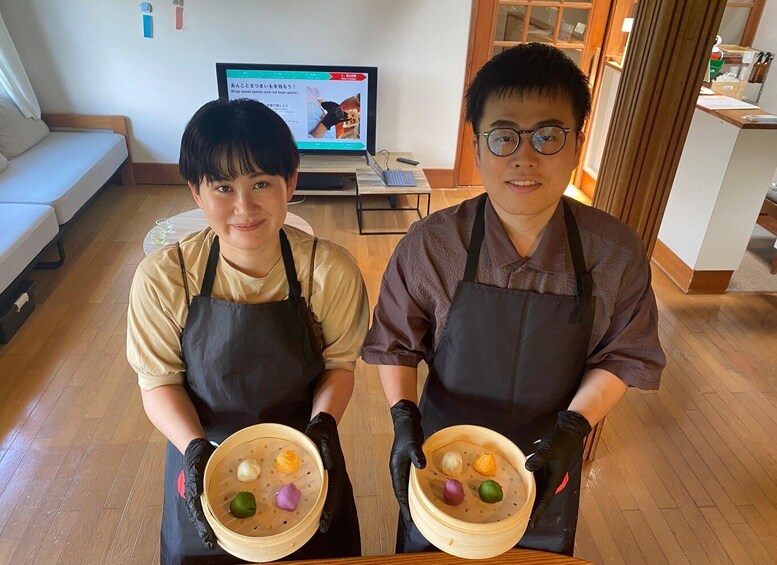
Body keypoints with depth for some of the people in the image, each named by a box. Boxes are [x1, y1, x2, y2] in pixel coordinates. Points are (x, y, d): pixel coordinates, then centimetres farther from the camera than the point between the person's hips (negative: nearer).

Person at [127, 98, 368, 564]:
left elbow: (339, 363, -8)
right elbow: (159, 381, -9)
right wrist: (195, 449, -24)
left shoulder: (331, 271, -23)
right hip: (206, 464, 1)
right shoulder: (162, 277, -21)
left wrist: (323, 422, -25)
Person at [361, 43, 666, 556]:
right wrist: (404, 418, -20)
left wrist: (572, 430, -18)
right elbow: (395, 344, -8)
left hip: (546, 472, 1)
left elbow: (621, 356, -5)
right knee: (426, 553, 26)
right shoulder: (431, 244, -20)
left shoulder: (616, 253, -16)